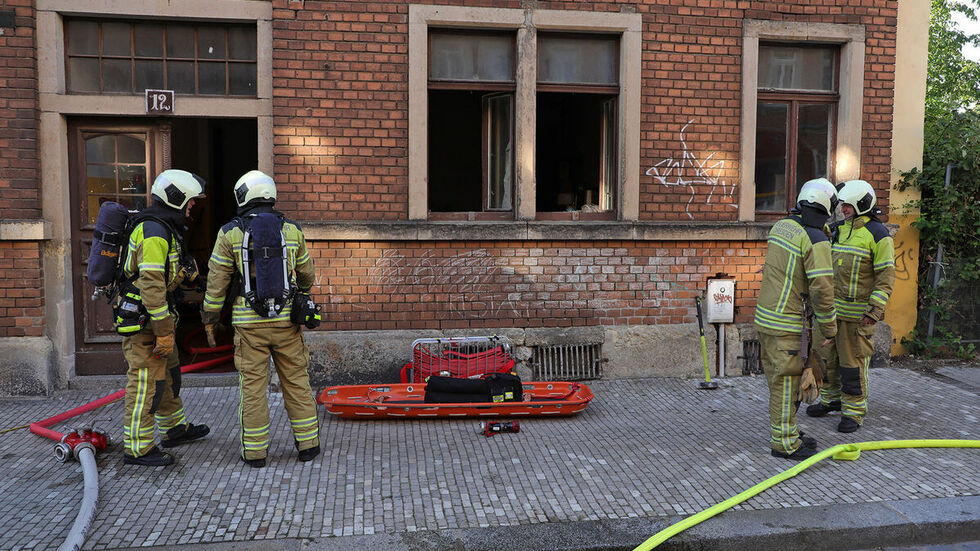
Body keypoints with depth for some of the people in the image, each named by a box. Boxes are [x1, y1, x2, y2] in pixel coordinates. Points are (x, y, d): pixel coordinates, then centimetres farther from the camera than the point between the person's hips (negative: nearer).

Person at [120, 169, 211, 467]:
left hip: (155, 314, 11)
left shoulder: (166, 229, 13)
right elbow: (151, 285, -27)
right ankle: (137, 448, 2)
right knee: (147, 379, -6)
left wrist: (185, 269, 6)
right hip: (142, 318, -11)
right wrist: (164, 331, -26)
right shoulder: (154, 233, -21)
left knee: (168, 371, 20)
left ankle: (175, 428, 34)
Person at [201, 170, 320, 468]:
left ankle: (255, 450, 12)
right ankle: (307, 443, 16)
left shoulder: (230, 233, -3)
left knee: (252, 385, 6)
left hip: (248, 322, -1)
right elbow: (307, 275, 13)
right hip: (286, 319, 2)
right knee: (296, 381, 10)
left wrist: (209, 318, 10)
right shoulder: (292, 230, 2)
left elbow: (217, 281, -1)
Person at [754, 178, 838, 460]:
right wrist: (830, 326, -7)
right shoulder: (816, 241, -17)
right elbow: (821, 288, -17)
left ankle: (786, 433, 29)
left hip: (765, 314, 8)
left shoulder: (780, 226, 7)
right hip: (785, 324, -8)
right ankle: (784, 443, 10)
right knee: (786, 381, 1)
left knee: (779, 377, 17)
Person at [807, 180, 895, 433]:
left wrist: (875, 310, -19)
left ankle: (854, 411, 12)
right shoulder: (838, 229, 11)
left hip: (857, 313, -7)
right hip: (831, 308, 7)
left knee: (853, 361, 0)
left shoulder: (878, 234, -10)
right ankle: (830, 399, 31)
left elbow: (886, 276, -13)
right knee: (827, 356, 15)